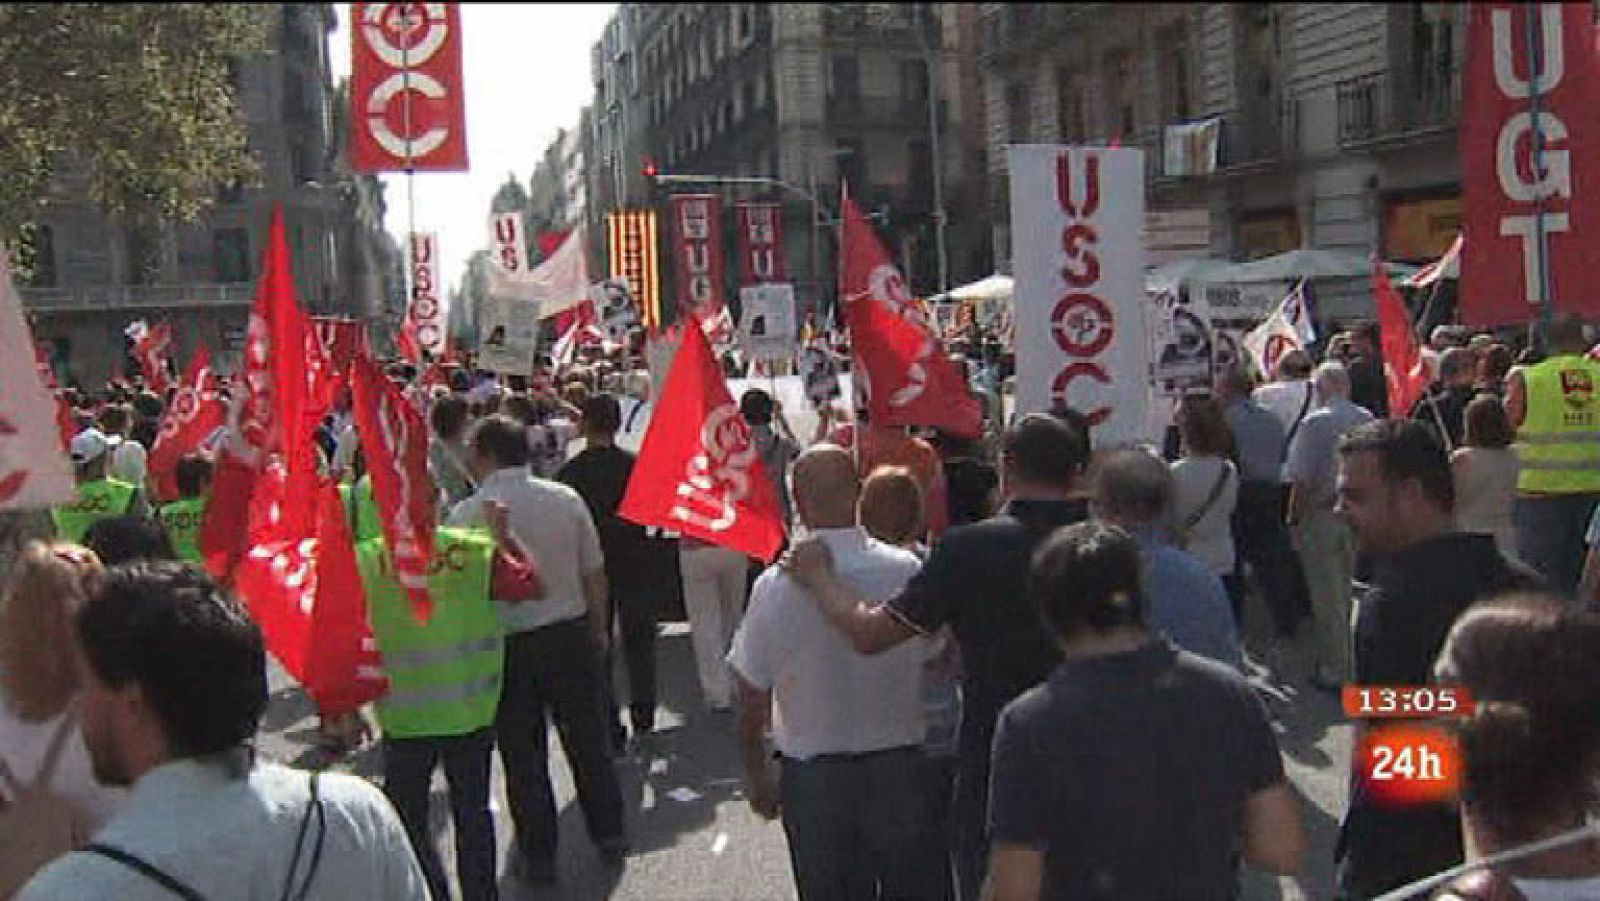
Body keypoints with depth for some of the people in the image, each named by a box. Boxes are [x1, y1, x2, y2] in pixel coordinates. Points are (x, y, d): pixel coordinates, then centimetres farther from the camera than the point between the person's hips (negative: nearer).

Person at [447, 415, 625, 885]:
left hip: (506, 646, -3)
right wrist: (598, 630, 14)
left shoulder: (466, 514, -13)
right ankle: (609, 834, 30)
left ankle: (538, 855, 21)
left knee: (524, 755, 10)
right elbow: (595, 573, 3)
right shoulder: (566, 498, -3)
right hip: (571, 634, 3)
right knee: (587, 740, 17)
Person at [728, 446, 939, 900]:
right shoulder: (908, 571, -15)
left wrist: (756, 774, 6)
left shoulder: (775, 586, -17)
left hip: (811, 775, -1)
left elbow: (752, 700, -8)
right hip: (898, 767, 1)